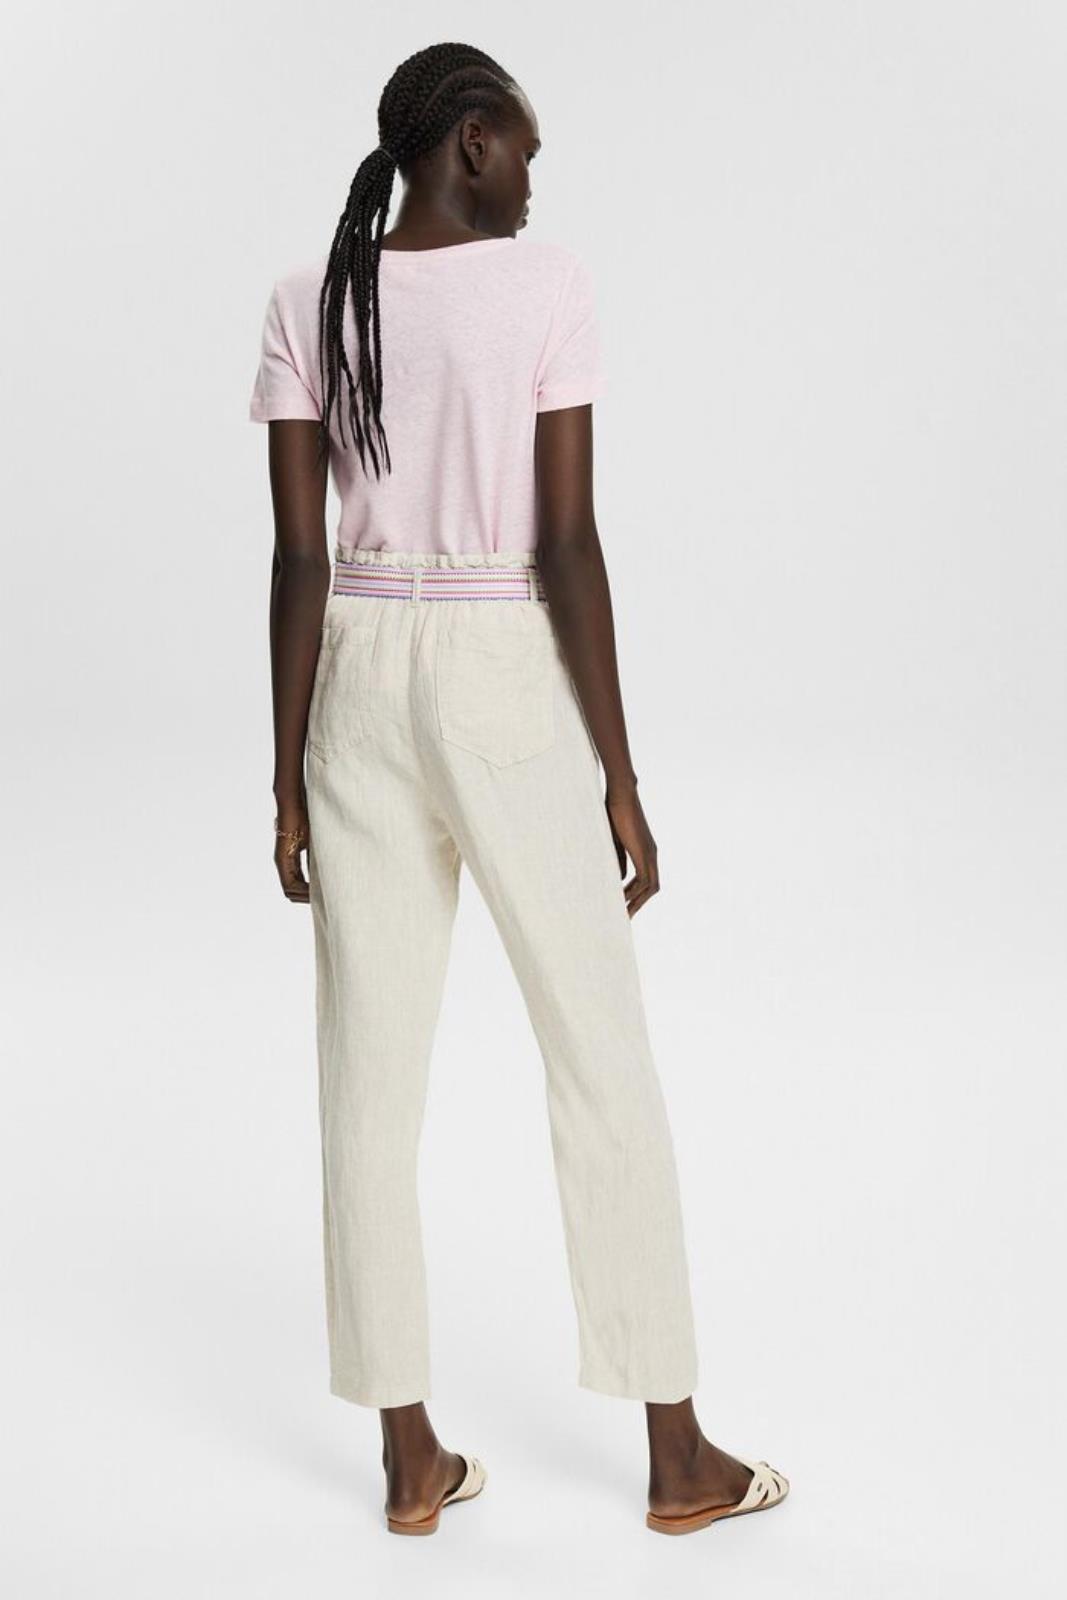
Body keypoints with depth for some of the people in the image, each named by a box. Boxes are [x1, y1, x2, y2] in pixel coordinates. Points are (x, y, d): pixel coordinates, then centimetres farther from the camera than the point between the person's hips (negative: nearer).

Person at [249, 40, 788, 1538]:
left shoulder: (306, 303, 3)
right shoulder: (549, 287, -8)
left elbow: (300, 560, 0)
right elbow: (568, 548, -12)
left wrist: (290, 780, 5)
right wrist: (621, 778, -8)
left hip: (360, 693, 4)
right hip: (508, 694, -4)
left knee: (372, 1078, 8)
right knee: (603, 1063, 6)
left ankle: (410, 1456, 14)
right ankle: (678, 1454, 14)